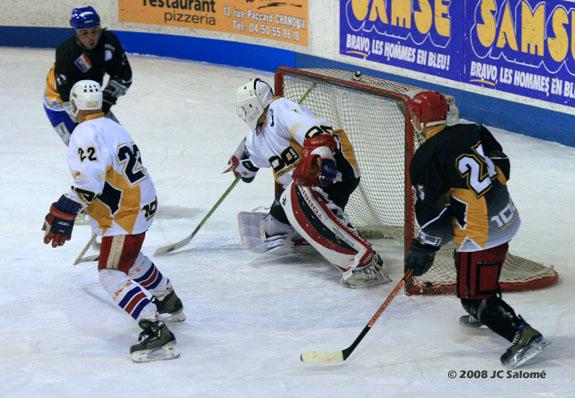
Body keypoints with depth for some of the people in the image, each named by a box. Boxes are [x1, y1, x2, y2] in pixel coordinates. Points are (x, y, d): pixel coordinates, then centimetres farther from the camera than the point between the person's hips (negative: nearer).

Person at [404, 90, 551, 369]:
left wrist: (424, 247, -4)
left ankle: (524, 335, -11)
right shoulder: (474, 133, 3)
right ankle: (482, 315, 51)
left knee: (475, 296, 0)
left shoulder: (425, 158, -15)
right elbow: (502, 168, 10)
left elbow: (432, 210, -15)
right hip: (506, 217, 9)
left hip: (480, 235, -9)